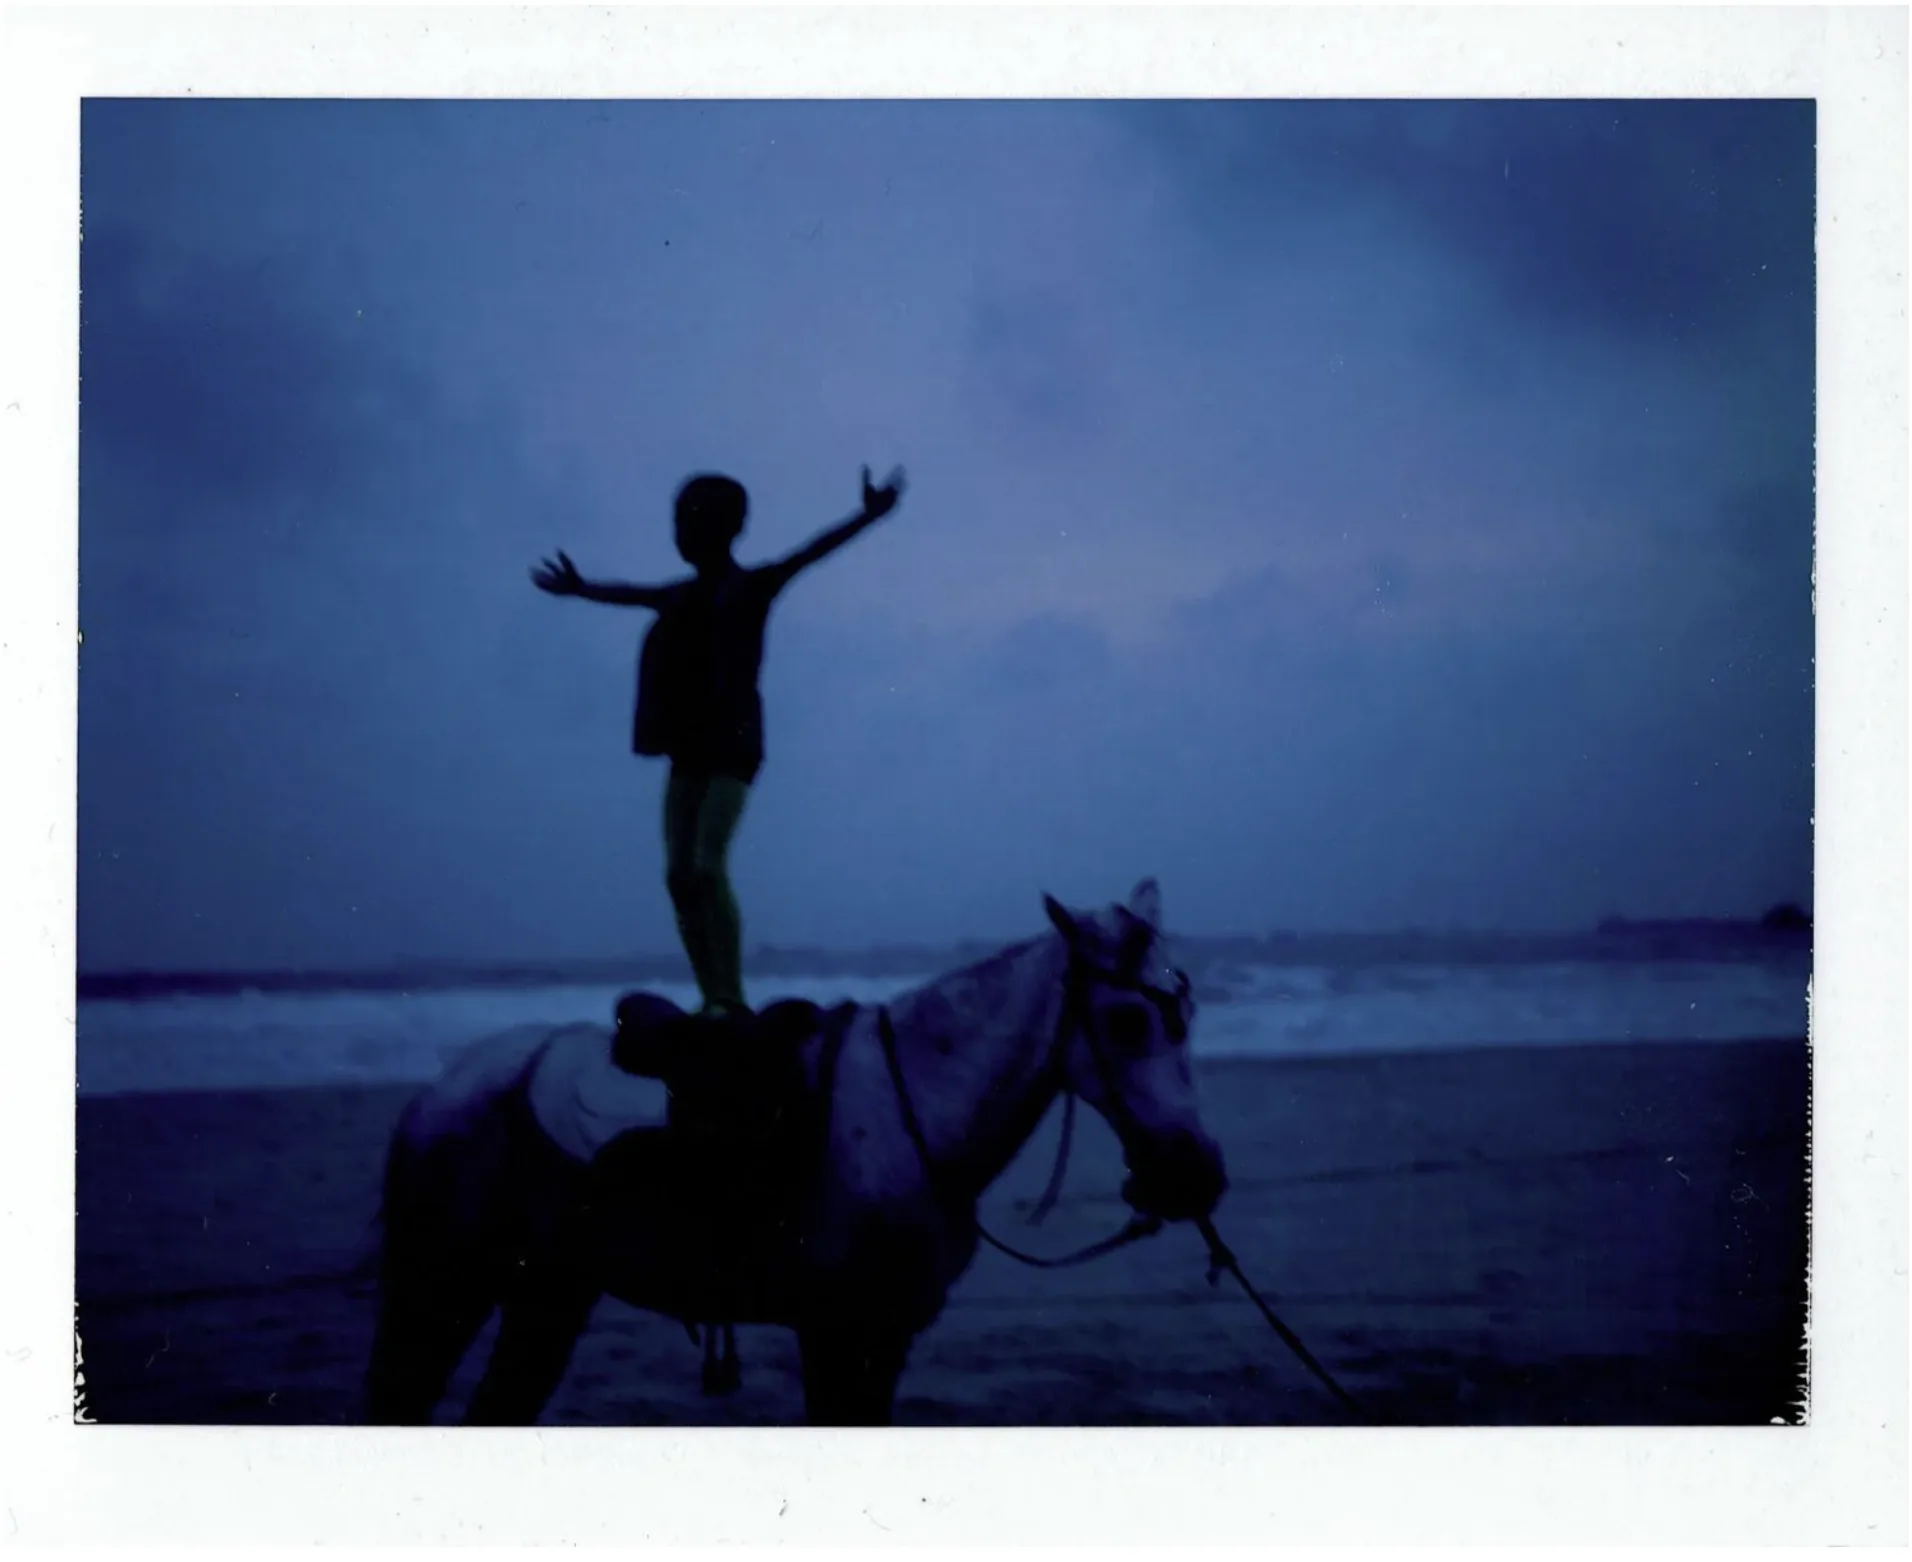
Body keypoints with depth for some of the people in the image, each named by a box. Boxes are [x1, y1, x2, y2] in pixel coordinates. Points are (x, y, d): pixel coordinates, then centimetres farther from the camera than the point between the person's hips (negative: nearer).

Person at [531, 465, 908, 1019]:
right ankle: (712, 999, -1)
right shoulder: (682, 595, 17)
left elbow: (807, 555, -17)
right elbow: (630, 593, 38)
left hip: (731, 745, -7)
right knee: (680, 875, -2)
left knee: (708, 869, -19)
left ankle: (732, 1000, -18)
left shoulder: (749, 586, -2)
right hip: (689, 748, 7)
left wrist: (866, 517, -33)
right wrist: (581, 589, 56)